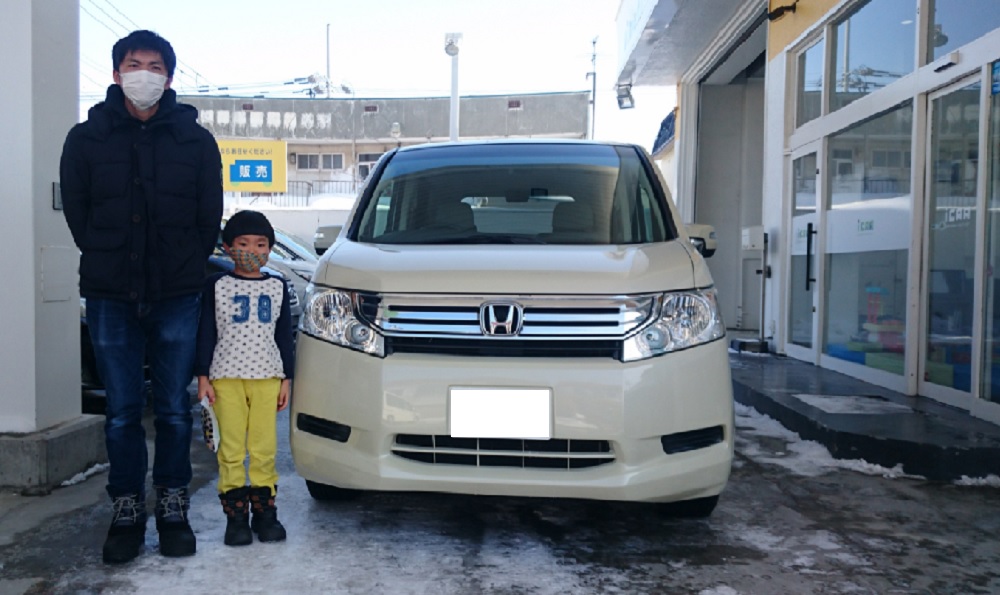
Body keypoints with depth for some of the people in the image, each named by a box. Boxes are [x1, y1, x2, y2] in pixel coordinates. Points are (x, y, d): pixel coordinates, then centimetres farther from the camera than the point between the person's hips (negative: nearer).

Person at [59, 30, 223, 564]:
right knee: (122, 412, 5)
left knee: (174, 409, 5)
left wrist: (184, 269, 7)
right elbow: (74, 211, 10)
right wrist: (109, 262, 7)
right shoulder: (86, 138, 6)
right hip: (110, 298, 1)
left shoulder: (195, 140, 5)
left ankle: (173, 509, 18)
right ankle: (126, 512, 18)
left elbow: (210, 217, 8)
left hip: (178, 297, 0)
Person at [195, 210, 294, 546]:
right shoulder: (217, 286, 4)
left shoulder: (277, 287, 10)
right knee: (231, 450, 0)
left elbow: (285, 336, 12)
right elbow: (206, 333, 4)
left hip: (267, 377, 1)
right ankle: (236, 516, 7)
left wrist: (286, 378, 7)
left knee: (264, 449, 2)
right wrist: (203, 376, -2)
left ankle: (265, 512, 11)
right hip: (226, 377, -1)